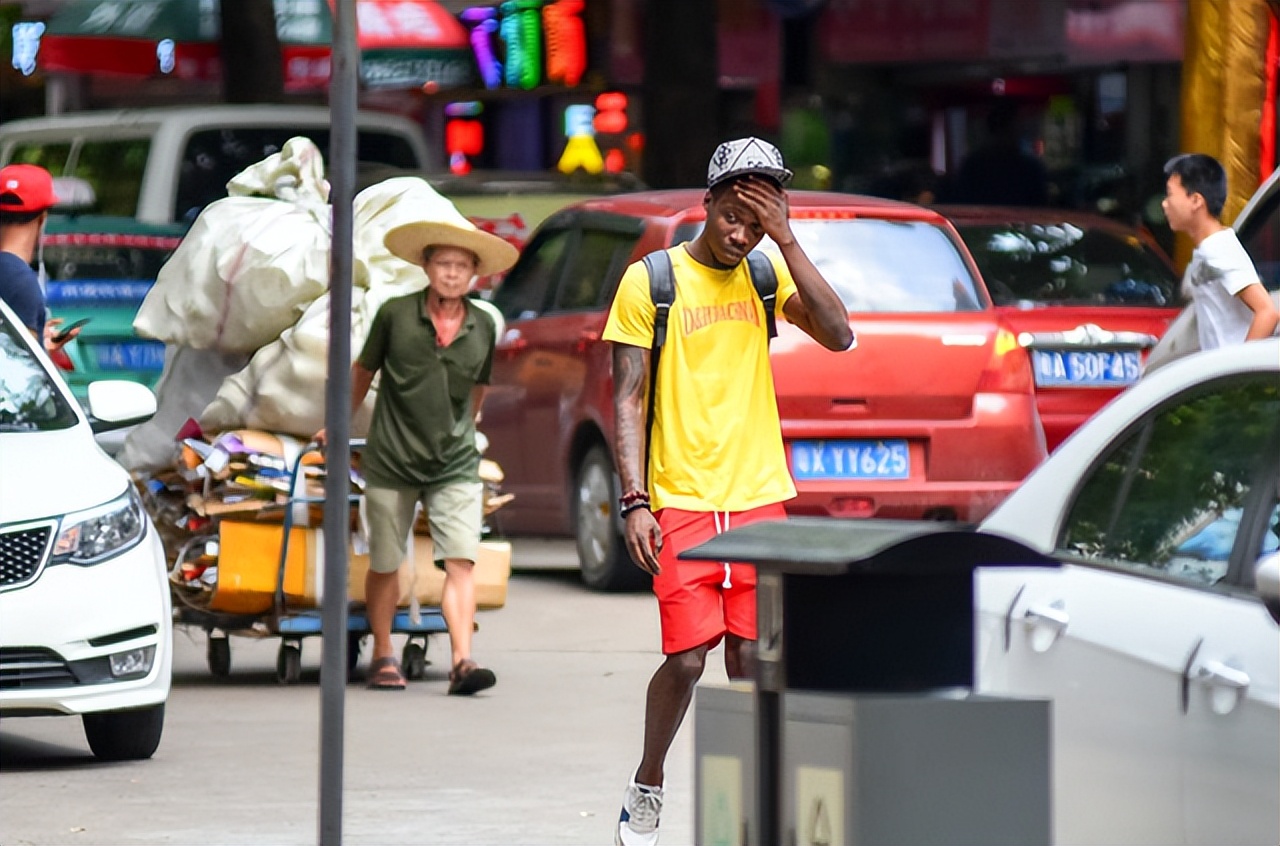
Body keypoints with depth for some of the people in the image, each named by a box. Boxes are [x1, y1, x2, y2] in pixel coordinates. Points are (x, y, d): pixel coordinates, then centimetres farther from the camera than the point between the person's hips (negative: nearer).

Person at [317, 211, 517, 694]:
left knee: (461, 562, -12)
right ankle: (383, 658, 23)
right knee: (384, 564, 8)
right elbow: (363, 372, 9)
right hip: (391, 461, -1)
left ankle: (462, 662, -18)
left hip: (455, 465, 1)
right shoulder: (396, 315, -6)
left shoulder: (483, 327, 2)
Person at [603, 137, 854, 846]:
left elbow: (838, 335, -8)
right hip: (682, 500, -3)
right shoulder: (650, 281, -2)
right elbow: (627, 400, -2)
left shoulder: (767, 273, 8)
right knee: (686, 659, -9)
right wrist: (634, 501, -12)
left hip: (760, 496, 3)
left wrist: (785, 238, -12)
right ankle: (646, 789, 13)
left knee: (750, 659, 1)